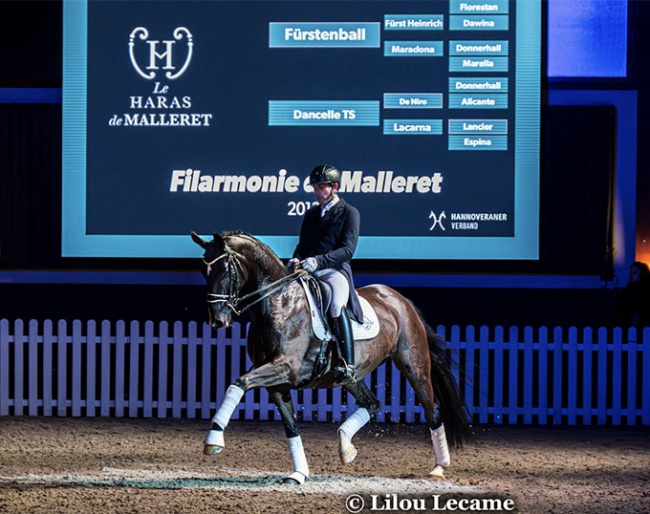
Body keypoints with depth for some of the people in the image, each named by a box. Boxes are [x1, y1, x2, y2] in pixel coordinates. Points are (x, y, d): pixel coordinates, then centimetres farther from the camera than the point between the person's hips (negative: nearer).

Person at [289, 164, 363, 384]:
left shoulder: (349, 213, 3)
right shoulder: (311, 214, 22)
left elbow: (347, 249, -8)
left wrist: (318, 261, -22)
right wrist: (297, 260, -3)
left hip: (335, 269, -6)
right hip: (308, 271, 7)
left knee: (337, 305, -34)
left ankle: (348, 366, -37)